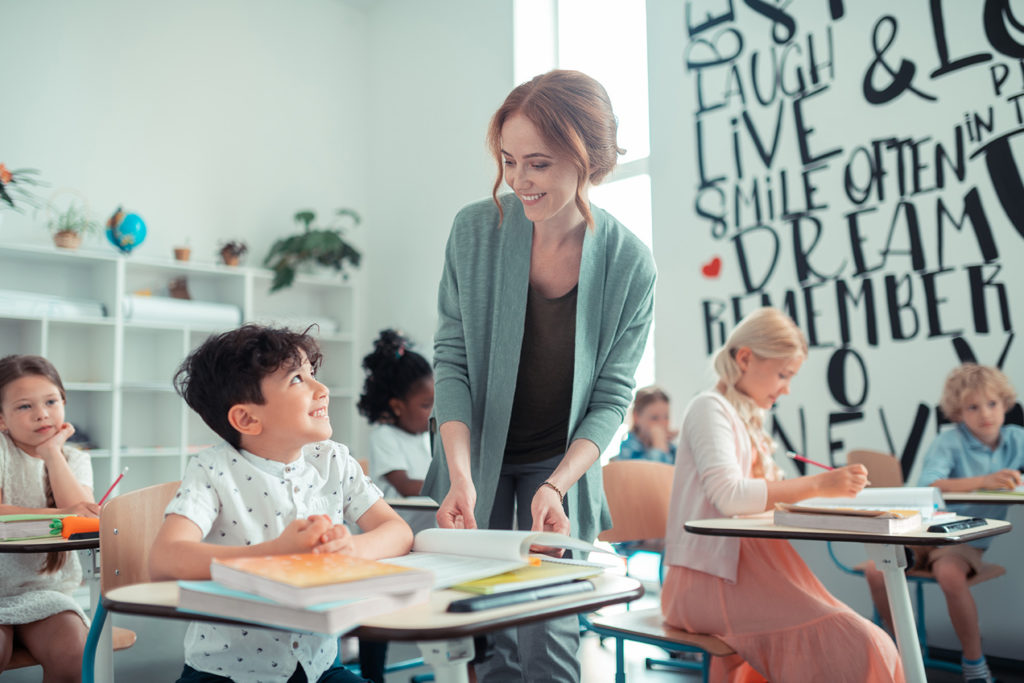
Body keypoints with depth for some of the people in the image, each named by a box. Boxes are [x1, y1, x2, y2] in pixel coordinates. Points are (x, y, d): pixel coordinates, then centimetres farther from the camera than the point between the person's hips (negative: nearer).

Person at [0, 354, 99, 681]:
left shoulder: (74, 459, 8)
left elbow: (83, 514, -11)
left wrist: (51, 452, -10)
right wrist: (59, 515, -24)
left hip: (45, 589, 3)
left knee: (72, 652, -20)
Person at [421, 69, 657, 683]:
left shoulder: (630, 263, -15)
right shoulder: (476, 230, -13)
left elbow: (611, 396, -9)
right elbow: (452, 359, -10)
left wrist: (557, 485, -23)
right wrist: (461, 475, -21)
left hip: (563, 467, 0)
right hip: (479, 456, 1)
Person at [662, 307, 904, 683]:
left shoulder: (748, 420, 23)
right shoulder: (710, 408, -6)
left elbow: (761, 495, 16)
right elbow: (729, 495, -21)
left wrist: (834, 486, 3)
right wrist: (818, 484, -17)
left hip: (743, 565, 9)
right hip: (710, 577, -9)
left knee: (871, 646, -7)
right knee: (850, 645, -22)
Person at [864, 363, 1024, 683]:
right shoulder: (949, 442, -10)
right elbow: (927, 486, -25)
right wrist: (983, 481, -38)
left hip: (965, 540, 0)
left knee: (950, 575, -34)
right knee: (876, 572, -24)